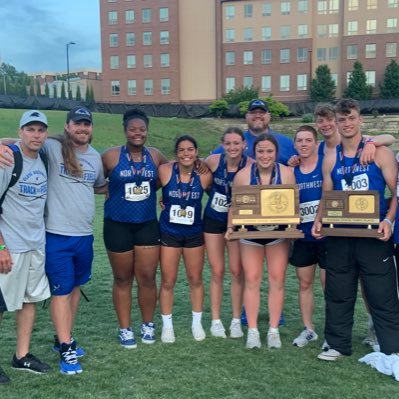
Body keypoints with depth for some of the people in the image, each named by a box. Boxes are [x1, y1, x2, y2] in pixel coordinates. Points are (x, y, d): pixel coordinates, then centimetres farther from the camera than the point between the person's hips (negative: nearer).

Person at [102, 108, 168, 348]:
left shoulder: (156, 156, 2)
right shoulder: (111, 156, -7)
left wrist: (156, 191, 8)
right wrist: (115, 191, -7)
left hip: (148, 225, 2)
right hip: (118, 225, -2)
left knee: (147, 278, 4)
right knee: (123, 279, 9)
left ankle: (148, 324, 25)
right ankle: (125, 329, 22)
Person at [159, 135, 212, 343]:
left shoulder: (204, 176, -10)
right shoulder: (165, 171, -14)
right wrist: (166, 202, -7)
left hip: (194, 234, 1)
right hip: (168, 233, -1)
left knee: (195, 280, 12)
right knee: (167, 282, 5)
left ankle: (197, 323, 30)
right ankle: (167, 325, 22)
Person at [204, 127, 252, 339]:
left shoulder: (250, 166, -19)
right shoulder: (213, 160, -13)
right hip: (213, 220, 1)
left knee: (236, 271, 3)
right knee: (217, 271, 7)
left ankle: (236, 320, 18)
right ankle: (216, 320, 18)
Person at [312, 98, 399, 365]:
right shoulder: (331, 159, 8)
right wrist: (318, 221, -5)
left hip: (373, 236, -4)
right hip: (339, 236, 4)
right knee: (338, 294, 12)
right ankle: (339, 345, 27)